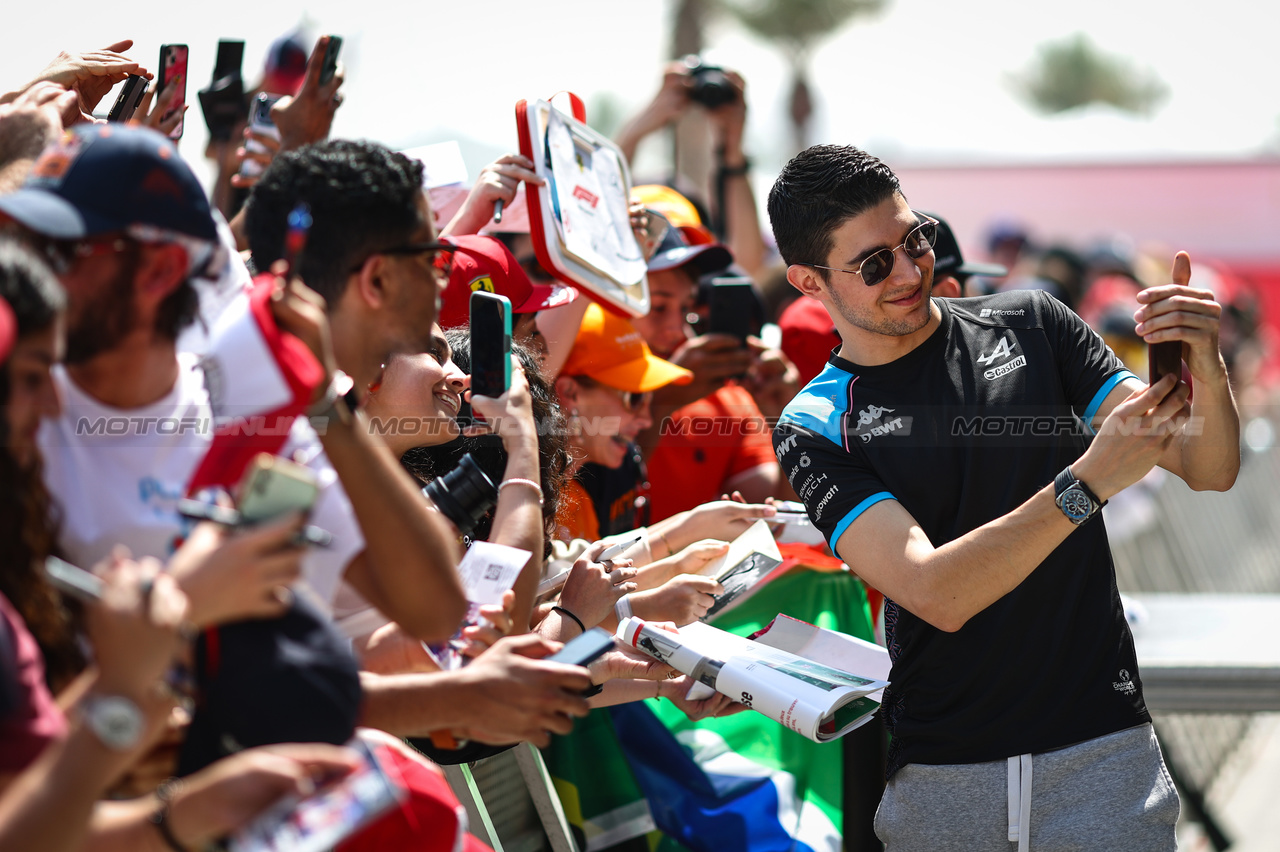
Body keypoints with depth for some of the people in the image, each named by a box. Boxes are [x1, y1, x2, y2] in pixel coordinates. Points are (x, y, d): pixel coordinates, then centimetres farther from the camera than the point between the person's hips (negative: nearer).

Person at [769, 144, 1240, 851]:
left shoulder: (1030, 326, 5)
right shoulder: (815, 428, -3)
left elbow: (1210, 470, 2)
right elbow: (936, 594, -18)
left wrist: (1206, 372, -20)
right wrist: (1087, 481, -27)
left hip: (1102, 746, 1)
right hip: (939, 781, -1)